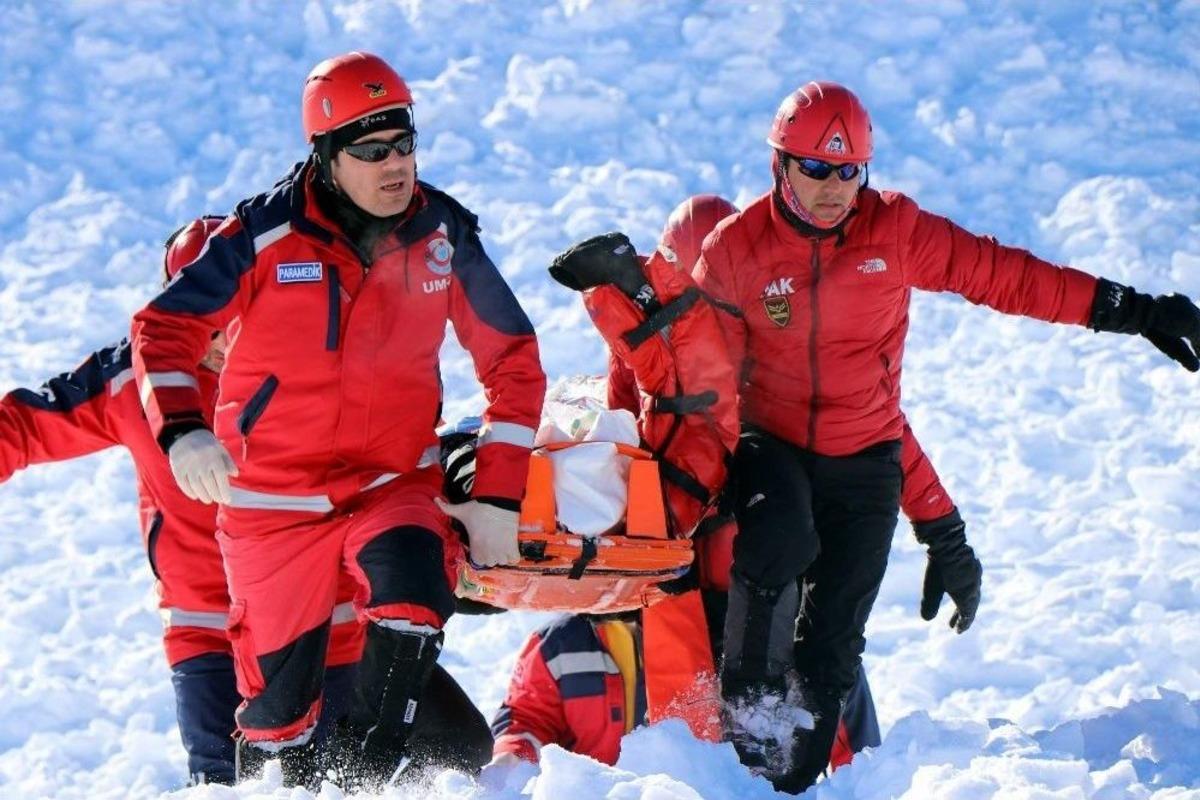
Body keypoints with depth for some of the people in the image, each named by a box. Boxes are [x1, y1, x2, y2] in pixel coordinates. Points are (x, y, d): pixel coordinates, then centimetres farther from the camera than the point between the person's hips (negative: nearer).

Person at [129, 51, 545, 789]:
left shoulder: (444, 235, -3)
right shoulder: (266, 235, -11)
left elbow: (512, 359, 6)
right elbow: (165, 327, -6)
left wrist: (497, 496, -1)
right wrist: (181, 430, -25)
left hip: (394, 483, 1)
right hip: (274, 498, -1)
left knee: (413, 588, -31)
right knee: (279, 696, 1)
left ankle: (368, 773, -16)